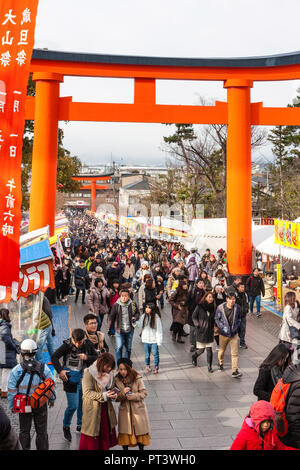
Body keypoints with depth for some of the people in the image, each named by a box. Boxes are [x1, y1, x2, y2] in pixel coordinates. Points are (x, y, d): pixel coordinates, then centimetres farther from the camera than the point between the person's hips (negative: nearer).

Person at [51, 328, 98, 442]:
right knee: (73, 406, -3)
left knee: (83, 403, 14)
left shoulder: (88, 344, -8)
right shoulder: (67, 344, -16)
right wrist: (60, 371, -13)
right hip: (71, 379, -3)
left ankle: (80, 425, 36)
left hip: (84, 377, 3)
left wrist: (86, 358, -17)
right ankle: (66, 427, 24)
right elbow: (54, 357, -7)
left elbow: (96, 358, 2)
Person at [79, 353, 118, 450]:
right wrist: (103, 395, -28)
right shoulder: (89, 373, -15)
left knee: (106, 434, 12)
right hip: (93, 410, -6)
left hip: (106, 409, 6)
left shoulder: (109, 374, 7)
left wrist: (113, 395, -6)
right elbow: (87, 393, -20)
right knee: (91, 438, 2)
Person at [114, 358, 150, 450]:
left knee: (140, 432, 11)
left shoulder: (137, 378, -11)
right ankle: (125, 448, 28)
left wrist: (134, 396, -23)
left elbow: (144, 393, -7)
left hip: (138, 410, -1)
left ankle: (141, 448, 31)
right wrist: (122, 393, -23)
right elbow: (116, 398, -3)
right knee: (125, 433, 8)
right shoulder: (117, 380, -5)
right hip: (125, 411, 1)